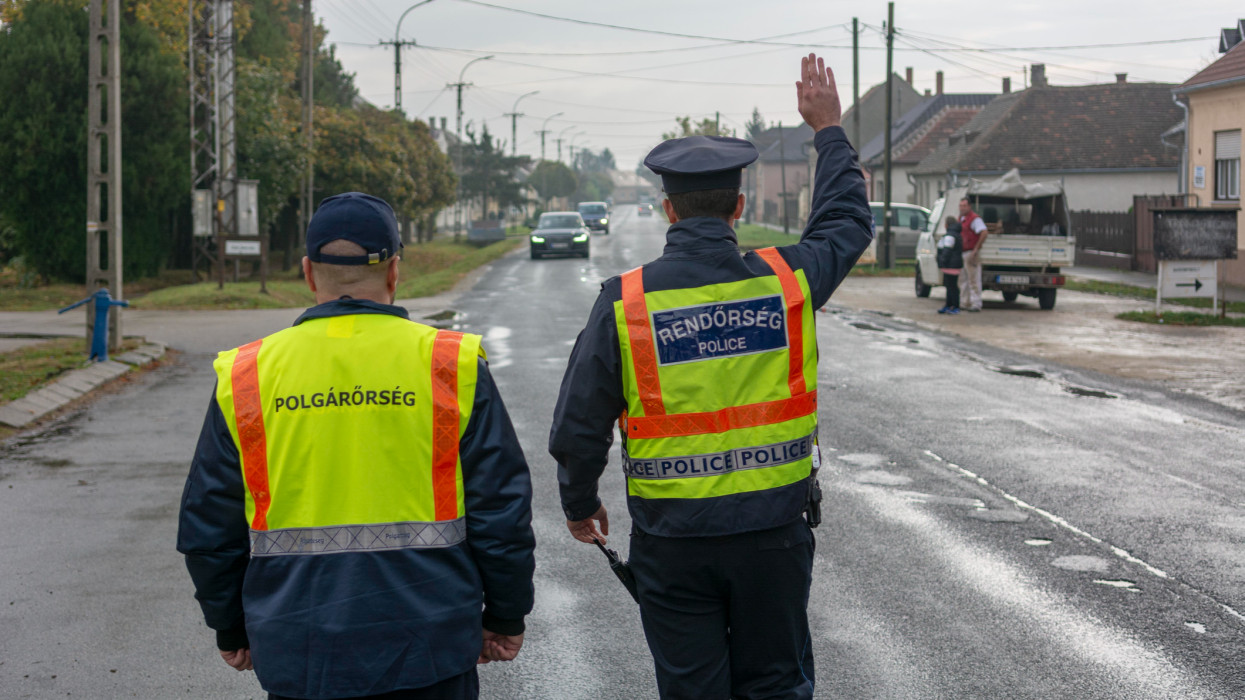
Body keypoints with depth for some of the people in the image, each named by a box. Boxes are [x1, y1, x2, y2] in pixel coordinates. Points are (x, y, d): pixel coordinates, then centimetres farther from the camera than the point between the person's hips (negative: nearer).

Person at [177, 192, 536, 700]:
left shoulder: (245, 378, 1)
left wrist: (231, 630, 19)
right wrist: (505, 618, 11)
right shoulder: (451, 366, -3)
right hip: (427, 656, -1)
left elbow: (208, 524, 7)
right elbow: (502, 509, -1)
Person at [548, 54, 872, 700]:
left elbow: (579, 424, -3)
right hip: (774, 526, 1)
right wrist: (828, 130, 29)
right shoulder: (786, 281, -5)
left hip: (672, 539, -1)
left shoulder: (625, 301, -9)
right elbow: (847, 222, 17)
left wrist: (579, 503, 14)